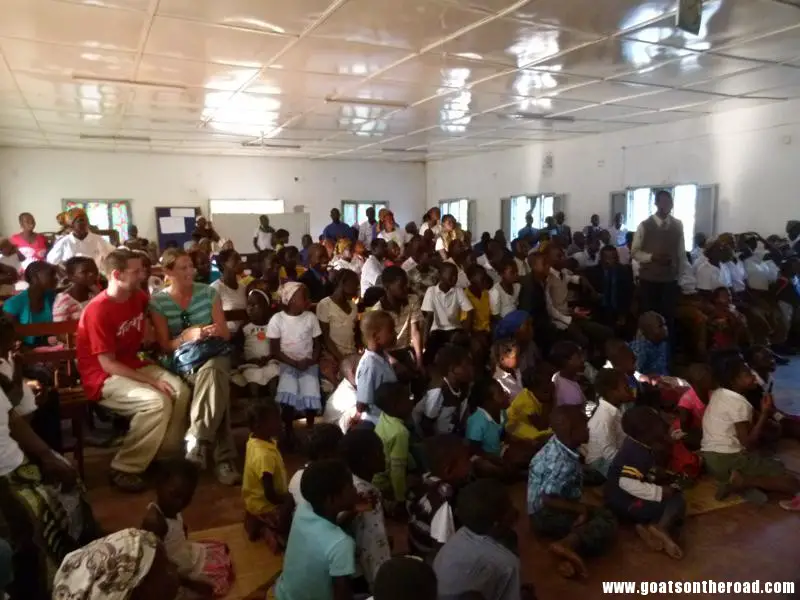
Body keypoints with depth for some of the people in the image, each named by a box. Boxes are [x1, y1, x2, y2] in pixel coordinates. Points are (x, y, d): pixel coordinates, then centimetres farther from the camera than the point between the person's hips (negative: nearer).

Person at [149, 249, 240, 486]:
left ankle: (197, 444, -34)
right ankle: (224, 457, -34)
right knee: (215, 385, -34)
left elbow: (225, 334, 8)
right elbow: (165, 346, -2)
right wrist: (188, 335, -21)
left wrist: (215, 331, -17)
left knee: (211, 373, -38)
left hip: (214, 355, 1)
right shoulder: (158, 302, 1)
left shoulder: (208, 292, 7)